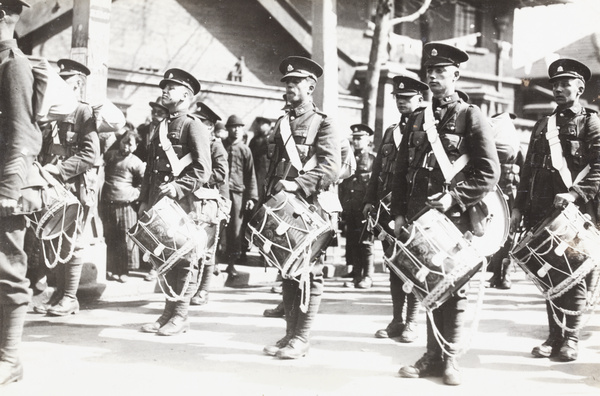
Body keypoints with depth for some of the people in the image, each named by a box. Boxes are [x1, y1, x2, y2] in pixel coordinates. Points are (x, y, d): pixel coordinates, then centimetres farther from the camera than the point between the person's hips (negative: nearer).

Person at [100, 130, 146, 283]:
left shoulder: (136, 163, -1)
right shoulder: (109, 155, 10)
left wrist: (136, 193, -7)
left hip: (126, 205, -3)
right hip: (107, 205, 4)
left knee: (126, 240, -1)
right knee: (110, 239, 10)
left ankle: (125, 271, 9)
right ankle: (111, 270, 20)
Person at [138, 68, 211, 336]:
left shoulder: (194, 127, -3)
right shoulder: (162, 127, 20)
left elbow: (202, 170, -11)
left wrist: (178, 187, -20)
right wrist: (145, 200, 15)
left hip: (184, 204, -8)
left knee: (184, 259, -2)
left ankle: (181, 316, 4)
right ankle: (169, 311, 18)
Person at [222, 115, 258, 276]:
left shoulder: (245, 150, 8)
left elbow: (251, 176, 7)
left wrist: (252, 197, -1)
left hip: (238, 193, 0)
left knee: (236, 229, 1)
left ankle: (232, 262, 9)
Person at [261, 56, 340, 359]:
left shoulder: (323, 124, -2)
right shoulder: (282, 124, 18)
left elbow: (330, 168, -16)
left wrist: (297, 184, -25)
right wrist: (268, 197, 11)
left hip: (311, 206, -7)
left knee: (309, 272, -2)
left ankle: (301, 339, 2)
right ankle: (289, 335, 17)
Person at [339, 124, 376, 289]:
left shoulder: (373, 159, 1)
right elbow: (342, 183, 19)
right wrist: (342, 204, 12)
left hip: (365, 207, -5)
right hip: (350, 207, 5)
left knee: (365, 242, -4)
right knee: (351, 243, 5)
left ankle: (367, 277, 2)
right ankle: (356, 275, 11)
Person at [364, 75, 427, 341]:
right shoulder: (391, 131, 18)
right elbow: (378, 169, 18)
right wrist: (370, 200, 10)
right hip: (387, 208, 7)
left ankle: (411, 322, 8)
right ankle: (397, 320, 18)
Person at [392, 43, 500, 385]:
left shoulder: (472, 117, -2)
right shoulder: (417, 119, 13)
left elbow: (490, 172, -8)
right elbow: (402, 170, 14)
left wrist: (456, 197, -16)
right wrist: (399, 213, 7)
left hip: (455, 217, -4)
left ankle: (450, 358, 12)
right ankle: (433, 356, 17)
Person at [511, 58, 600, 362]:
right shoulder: (543, 126, 18)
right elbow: (528, 169, 18)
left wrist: (575, 194, -21)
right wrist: (519, 207, 11)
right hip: (543, 212, 5)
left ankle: (570, 337, 8)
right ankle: (554, 336, 14)